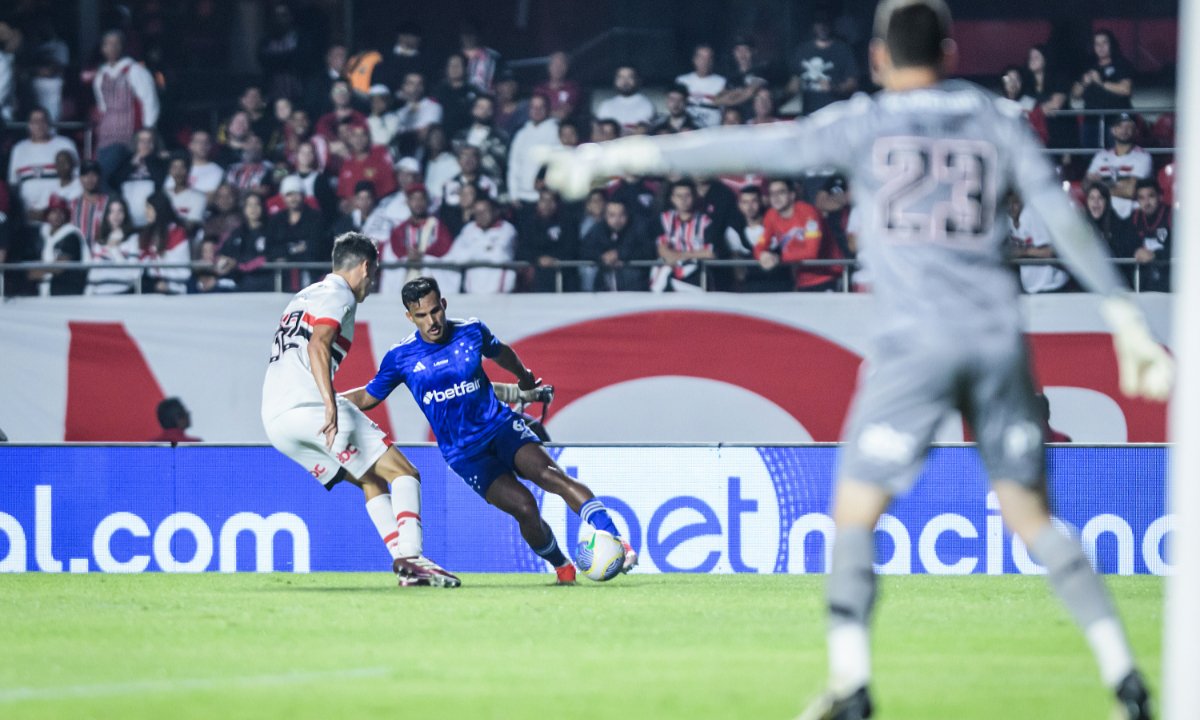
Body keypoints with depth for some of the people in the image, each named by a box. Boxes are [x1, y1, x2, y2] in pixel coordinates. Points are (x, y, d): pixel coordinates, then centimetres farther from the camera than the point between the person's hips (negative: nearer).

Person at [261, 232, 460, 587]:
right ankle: (410, 558, -21)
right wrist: (331, 406, -28)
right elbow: (318, 345, -17)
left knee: (373, 482, 16)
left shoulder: (302, 298, 28)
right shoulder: (338, 295, 0)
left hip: (273, 419, 9)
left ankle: (403, 561, 2)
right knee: (404, 473, -5)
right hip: (309, 405, -9)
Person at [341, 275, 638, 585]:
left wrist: (524, 377, 40)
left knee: (551, 475, -25)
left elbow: (499, 351, 23)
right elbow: (368, 397, 9)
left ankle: (615, 542, -31)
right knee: (523, 507, -21)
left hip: (501, 425, 1)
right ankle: (562, 568, 0)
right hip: (464, 452, -1)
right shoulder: (401, 357, -5)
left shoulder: (472, 332, -1)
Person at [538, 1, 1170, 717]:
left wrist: (624, 155, 7)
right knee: (1031, 514, 10)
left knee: (856, 512, 5)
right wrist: (1125, 315, 7)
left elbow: (750, 148, 3)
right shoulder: (999, 119, 12)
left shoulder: (864, 123, 6)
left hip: (915, 337, -3)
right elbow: (1064, 218, 5)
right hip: (999, 335, 3)